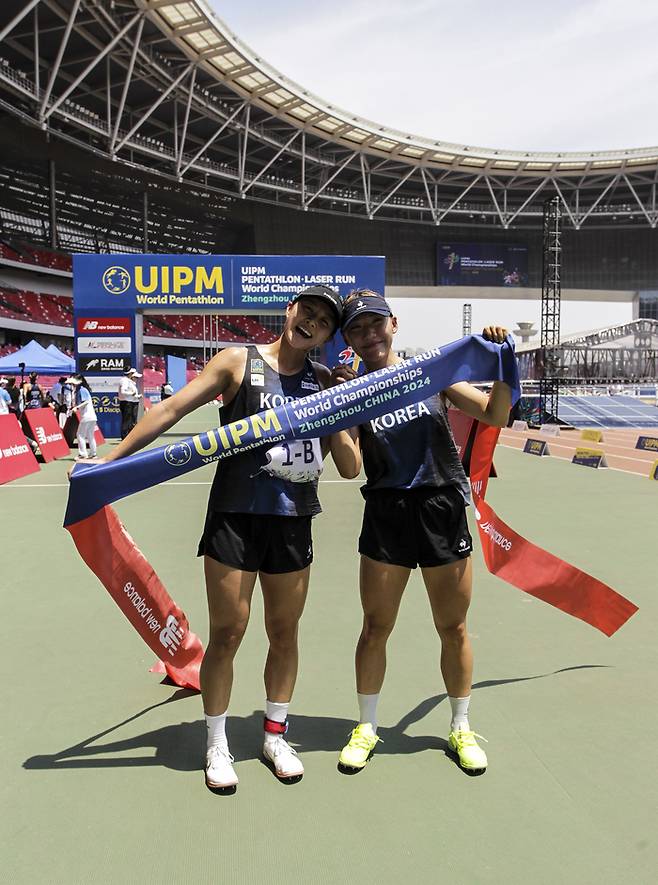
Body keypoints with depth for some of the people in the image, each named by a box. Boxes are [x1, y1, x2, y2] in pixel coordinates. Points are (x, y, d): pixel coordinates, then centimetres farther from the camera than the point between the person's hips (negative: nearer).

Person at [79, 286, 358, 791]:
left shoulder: (324, 380, 8)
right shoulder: (238, 362, -1)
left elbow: (349, 467, 7)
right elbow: (171, 410, -3)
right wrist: (109, 460, -5)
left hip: (294, 523, 3)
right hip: (234, 517, -3)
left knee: (284, 633, 13)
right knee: (226, 635, 3)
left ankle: (275, 736, 34)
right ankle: (217, 745, 24)